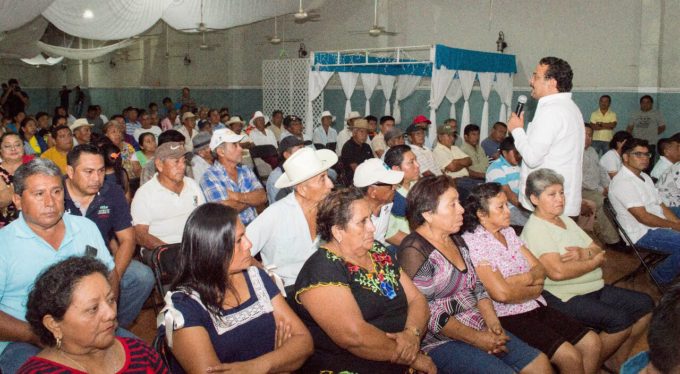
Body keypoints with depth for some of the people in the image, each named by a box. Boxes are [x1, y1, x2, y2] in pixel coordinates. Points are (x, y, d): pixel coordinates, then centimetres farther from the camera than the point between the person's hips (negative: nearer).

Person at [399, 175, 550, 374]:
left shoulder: (456, 240, 13)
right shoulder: (414, 250, -15)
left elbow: (477, 287, 15)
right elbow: (424, 311, -20)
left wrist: (492, 322, -3)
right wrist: (476, 339, -16)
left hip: (479, 328, 8)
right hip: (441, 341, -8)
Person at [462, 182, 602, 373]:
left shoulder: (509, 232, 12)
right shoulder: (473, 241, -15)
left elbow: (540, 270, 9)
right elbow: (501, 293, -21)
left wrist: (523, 279, -14)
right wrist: (535, 289, -4)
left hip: (536, 307, 8)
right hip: (508, 316, -8)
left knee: (591, 342, 0)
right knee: (571, 357, -19)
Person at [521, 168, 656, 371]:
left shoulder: (566, 220, 14)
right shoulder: (535, 229, -15)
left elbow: (599, 252, 12)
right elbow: (557, 271, -27)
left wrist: (585, 253, -13)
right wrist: (594, 261, -12)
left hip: (595, 289, 10)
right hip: (564, 298, -10)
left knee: (645, 305, 4)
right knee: (620, 320, -23)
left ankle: (617, 361, 19)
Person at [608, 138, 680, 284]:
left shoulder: (644, 177, 16)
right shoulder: (623, 182, -17)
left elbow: (661, 206, 13)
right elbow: (643, 217, -20)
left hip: (659, 224, 10)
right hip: (643, 234, -10)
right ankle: (662, 275, 0)